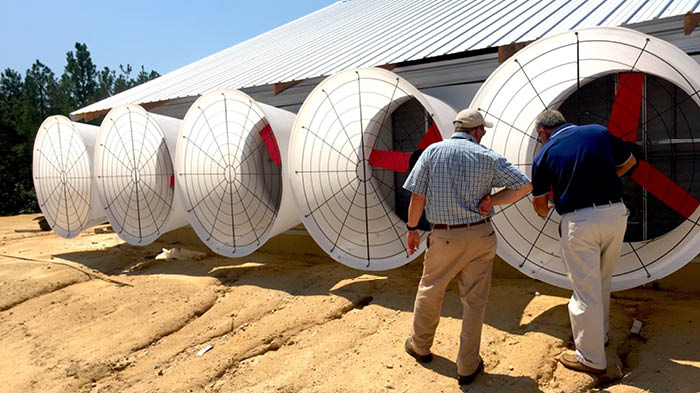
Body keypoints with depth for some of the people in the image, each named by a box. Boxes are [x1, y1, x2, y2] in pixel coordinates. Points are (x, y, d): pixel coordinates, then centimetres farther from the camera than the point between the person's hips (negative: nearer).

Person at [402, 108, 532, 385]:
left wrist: (412, 229, 6)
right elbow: (524, 185, -3)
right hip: (480, 236, 0)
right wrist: (491, 200, -1)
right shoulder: (487, 157, -2)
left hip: (444, 237, 0)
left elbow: (417, 196, -5)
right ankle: (468, 367, 21)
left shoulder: (433, 151, -4)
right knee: (474, 300, 11)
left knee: (430, 291, 20)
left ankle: (420, 346, 39)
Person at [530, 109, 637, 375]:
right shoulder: (600, 132, 6)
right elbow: (629, 162, 22)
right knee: (602, 282, 24)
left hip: (579, 222, -5)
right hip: (616, 213, 5)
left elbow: (539, 202, 8)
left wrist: (544, 213, 30)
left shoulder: (545, 154, -1)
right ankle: (601, 334, 43)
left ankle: (591, 358, 19)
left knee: (586, 291, 6)